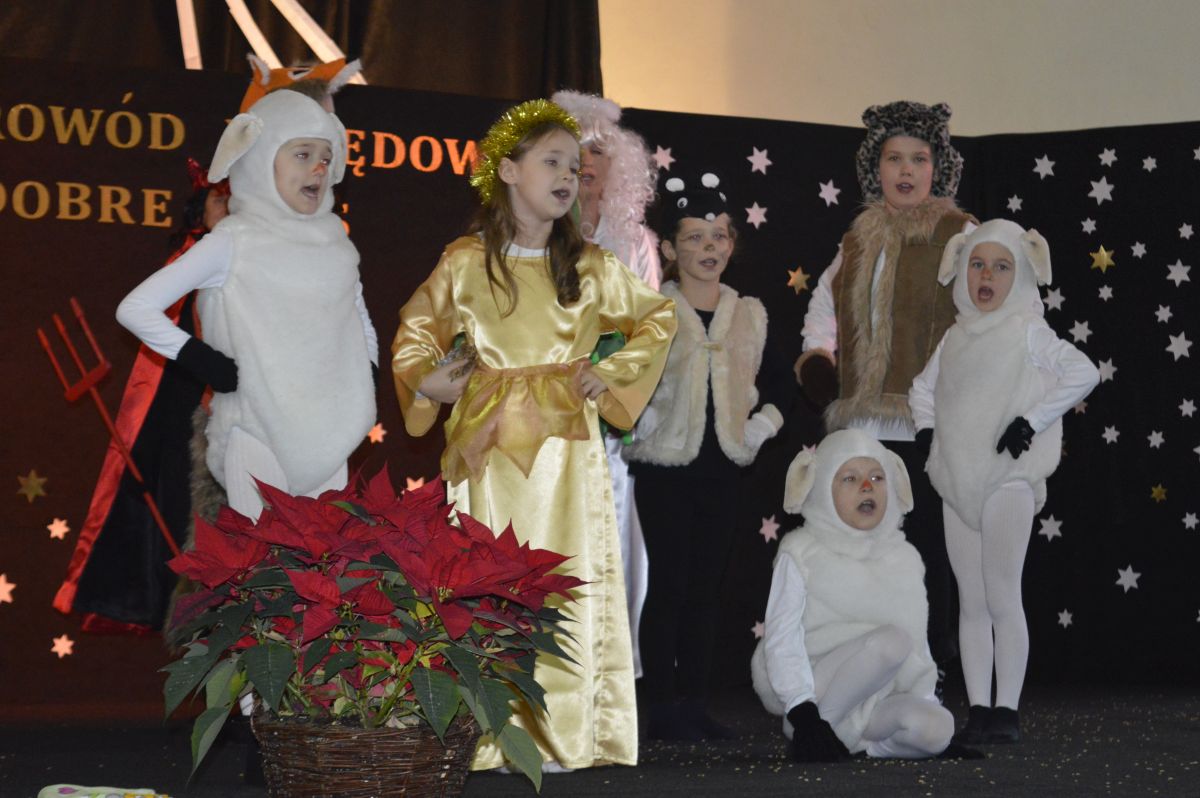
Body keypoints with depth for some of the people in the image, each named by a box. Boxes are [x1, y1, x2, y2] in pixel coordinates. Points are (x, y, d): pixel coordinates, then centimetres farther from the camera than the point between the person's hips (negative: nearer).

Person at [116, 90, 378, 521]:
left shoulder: (331, 235, 10)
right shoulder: (234, 242, -6)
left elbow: (359, 321, 21)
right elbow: (136, 308, -7)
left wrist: (373, 387, 12)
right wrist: (198, 358, -11)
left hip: (330, 432, 5)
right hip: (259, 431, -5)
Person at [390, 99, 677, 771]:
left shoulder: (590, 267, 7)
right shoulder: (466, 261, 4)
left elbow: (661, 317, 20)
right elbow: (417, 329, 18)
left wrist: (614, 374, 9)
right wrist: (425, 383, 1)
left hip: (565, 448, 1)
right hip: (488, 447, -1)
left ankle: (563, 736, 5)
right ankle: (496, 736, 5)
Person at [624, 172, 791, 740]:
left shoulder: (749, 315, 10)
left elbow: (780, 383, 20)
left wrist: (762, 427, 7)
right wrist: (643, 427, -13)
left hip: (721, 470, 4)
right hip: (665, 469, -4)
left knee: (706, 587, 8)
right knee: (668, 584, -4)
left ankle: (694, 702, 14)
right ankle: (662, 708, 1)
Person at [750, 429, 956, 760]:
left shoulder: (904, 558, 15)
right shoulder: (802, 553, 1)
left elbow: (919, 645, 17)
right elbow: (782, 639, -7)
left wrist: (926, 700, 1)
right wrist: (802, 711, -20)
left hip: (881, 697, 4)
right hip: (817, 690, -4)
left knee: (936, 728, -30)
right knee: (893, 639, -32)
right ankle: (823, 725, -18)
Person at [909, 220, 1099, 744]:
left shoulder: (1027, 332, -2)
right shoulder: (955, 338, 15)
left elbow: (1084, 373, -12)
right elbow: (922, 388, 30)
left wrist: (1032, 421, -15)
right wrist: (926, 431, 12)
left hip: (1008, 479, -6)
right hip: (957, 483, 6)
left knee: (1001, 596, -8)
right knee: (970, 602, 6)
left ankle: (1006, 710, -4)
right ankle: (977, 710, 9)